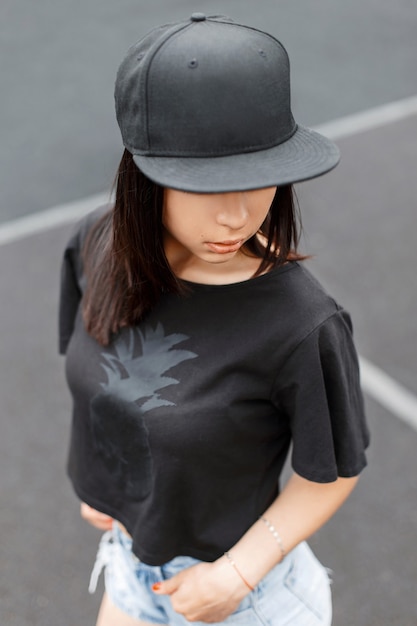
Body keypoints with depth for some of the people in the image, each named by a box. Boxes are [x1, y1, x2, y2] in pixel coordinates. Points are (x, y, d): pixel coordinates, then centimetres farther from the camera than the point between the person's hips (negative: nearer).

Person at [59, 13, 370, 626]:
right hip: (133, 551, 5)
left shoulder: (303, 326, -32)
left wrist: (237, 575, -18)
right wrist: (98, 479, 7)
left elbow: (331, 475, -17)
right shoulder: (98, 246, -17)